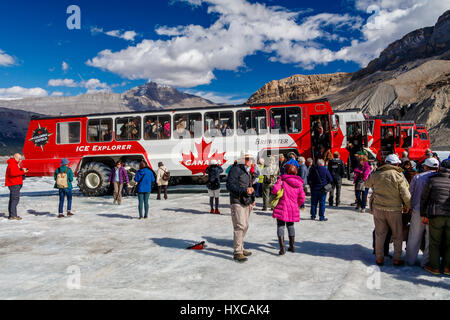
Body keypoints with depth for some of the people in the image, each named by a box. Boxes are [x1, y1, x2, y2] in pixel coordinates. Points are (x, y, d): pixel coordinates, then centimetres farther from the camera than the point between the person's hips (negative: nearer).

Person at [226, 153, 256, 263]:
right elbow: (230, 185, -17)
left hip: (246, 203, 9)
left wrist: (251, 201, 19)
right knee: (239, 226, -12)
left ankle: (240, 248, 24)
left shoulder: (248, 172, 20)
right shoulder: (236, 170, -9)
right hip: (237, 203, -9)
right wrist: (244, 190, -25)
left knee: (245, 227, 12)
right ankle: (237, 253, -8)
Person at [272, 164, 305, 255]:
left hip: (282, 207, -4)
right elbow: (302, 199, 3)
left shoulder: (282, 179, -8)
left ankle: (282, 247, -10)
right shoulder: (299, 183, 4)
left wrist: (278, 181, 1)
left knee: (280, 226, 1)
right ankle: (292, 246, 29)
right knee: (290, 226, 20)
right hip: (293, 208, 4)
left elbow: (275, 190, -20)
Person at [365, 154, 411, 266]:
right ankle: (397, 259, 18)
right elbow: (406, 195, -10)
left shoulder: (376, 174, -1)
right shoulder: (399, 176, -9)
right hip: (394, 210, -2)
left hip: (378, 208, 3)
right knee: (398, 235, 14)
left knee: (379, 234, 12)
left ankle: (379, 258, 17)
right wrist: (409, 206, 5)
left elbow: (367, 184, 18)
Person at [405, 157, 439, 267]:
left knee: (414, 238, 12)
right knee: (430, 239, 10)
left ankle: (410, 260, 23)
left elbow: (410, 195, 2)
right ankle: (426, 262, 17)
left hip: (418, 212, 1)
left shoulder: (417, 177, -2)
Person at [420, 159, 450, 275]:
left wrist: (423, 214, 6)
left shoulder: (432, 180, -1)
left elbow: (424, 198, 0)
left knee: (434, 242, 8)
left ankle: (434, 266, 13)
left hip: (436, 215, -2)